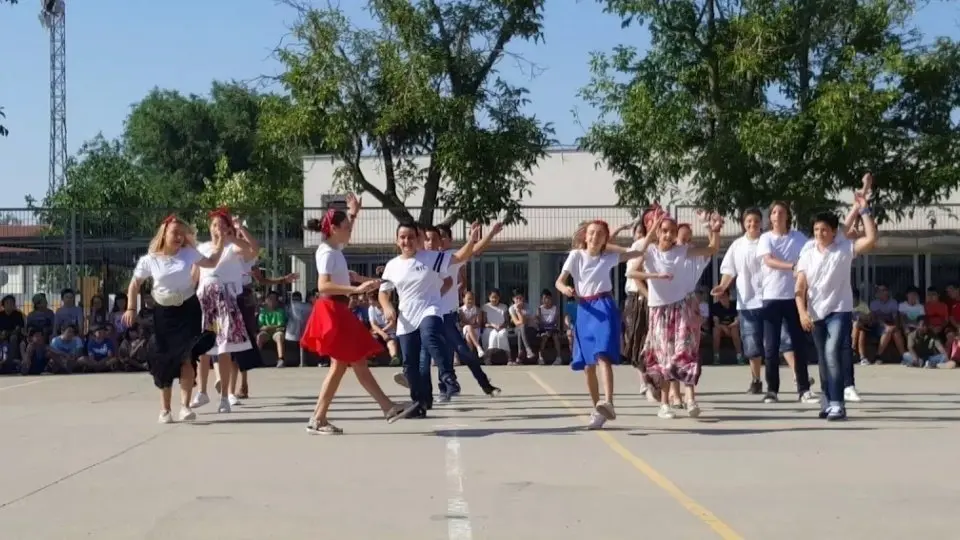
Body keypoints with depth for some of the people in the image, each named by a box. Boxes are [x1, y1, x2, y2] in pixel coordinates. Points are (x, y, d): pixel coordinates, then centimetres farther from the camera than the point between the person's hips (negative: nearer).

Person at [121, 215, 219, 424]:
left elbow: (211, 263, 13)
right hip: (164, 312, 0)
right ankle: (165, 409, 13)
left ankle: (185, 405, -10)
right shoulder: (150, 260, -4)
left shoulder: (188, 253, 0)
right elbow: (135, 284, 3)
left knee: (186, 357, -11)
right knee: (164, 359, 2)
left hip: (188, 310, 0)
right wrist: (130, 309, -7)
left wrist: (221, 240, 3)